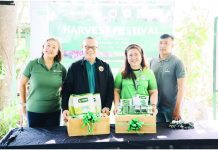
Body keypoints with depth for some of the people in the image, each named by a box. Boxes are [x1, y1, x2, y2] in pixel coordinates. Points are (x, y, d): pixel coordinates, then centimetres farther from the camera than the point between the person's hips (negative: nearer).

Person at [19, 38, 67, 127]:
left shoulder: (61, 68, -1)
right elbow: (22, 84, 4)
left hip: (54, 112, 2)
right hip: (33, 111, -1)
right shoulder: (32, 64, -6)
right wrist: (23, 104, 6)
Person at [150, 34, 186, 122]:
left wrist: (177, 108, -13)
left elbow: (181, 87, -10)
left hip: (171, 107, -4)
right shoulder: (152, 62, 5)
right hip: (156, 106, 4)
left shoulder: (177, 63, -8)